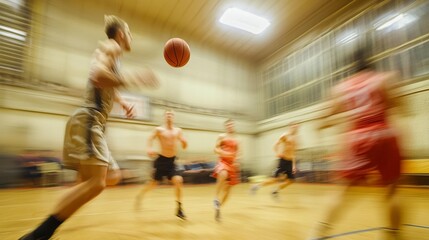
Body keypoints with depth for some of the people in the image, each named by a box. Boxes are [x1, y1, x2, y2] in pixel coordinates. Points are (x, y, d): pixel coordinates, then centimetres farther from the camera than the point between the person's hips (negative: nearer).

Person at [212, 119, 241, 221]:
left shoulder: (236, 140, 14)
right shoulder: (222, 136, 2)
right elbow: (216, 149, -3)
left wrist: (236, 161, -1)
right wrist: (223, 153, -21)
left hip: (232, 163, 5)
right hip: (223, 161, -5)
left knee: (228, 188, 6)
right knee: (223, 175, -39)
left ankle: (218, 206, 24)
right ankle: (216, 198, -19)